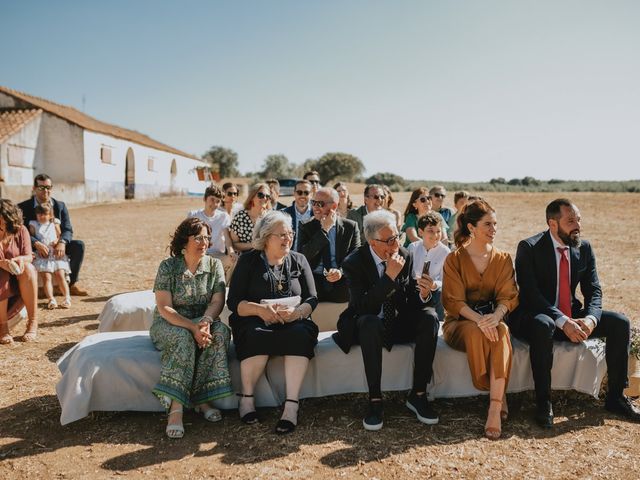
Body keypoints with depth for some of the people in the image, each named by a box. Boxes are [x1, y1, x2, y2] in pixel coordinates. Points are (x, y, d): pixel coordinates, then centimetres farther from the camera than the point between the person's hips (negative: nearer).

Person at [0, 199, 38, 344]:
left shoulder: (21, 230, -5)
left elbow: (28, 257, -8)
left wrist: (20, 259, -32)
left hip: (19, 279, 2)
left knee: (27, 267, -30)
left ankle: (33, 322, -28)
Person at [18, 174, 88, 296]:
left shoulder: (60, 206, 4)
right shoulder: (23, 207, -5)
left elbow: (68, 230, -4)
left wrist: (62, 243, -27)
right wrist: (37, 244, -33)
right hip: (35, 248, -3)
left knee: (79, 245, -20)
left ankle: (72, 284, -10)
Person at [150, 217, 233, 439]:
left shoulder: (214, 265, 3)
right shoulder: (168, 266, -6)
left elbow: (217, 301, -7)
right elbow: (164, 308, -14)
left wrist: (205, 321, -29)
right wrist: (192, 327, -29)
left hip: (202, 321, 3)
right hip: (169, 323, -2)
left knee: (220, 331, -30)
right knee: (184, 338, -36)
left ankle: (201, 400, -27)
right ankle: (176, 408, -38)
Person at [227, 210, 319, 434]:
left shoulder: (299, 260, 10)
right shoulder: (248, 261, 3)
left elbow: (312, 299, 5)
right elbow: (234, 302, -3)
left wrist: (297, 312, -17)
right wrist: (259, 309, -23)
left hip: (292, 323, 2)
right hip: (255, 323, -1)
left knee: (300, 335, -32)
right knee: (257, 337, -35)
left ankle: (291, 405, -31)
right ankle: (246, 398, -17)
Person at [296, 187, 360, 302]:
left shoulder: (351, 227, 5)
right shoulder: (306, 228, 5)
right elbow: (302, 257, -9)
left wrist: (341, 271, -18)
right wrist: (324, 230, -12)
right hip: (313, 284, -1)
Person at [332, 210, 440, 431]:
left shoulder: (405, 257, -3)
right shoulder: (354, 263, -15)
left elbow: (411, 302, 0)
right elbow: (363, 307, -26)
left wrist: (423, 295, -23)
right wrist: (389, 276, -31)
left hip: (399, 324, 4)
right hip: (368, 326, -4)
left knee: (429, 317, -23)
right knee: (369, 322, -37)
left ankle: (418, 394, -15)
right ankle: (375, 400, -27)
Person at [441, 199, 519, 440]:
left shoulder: (503, 259, 9)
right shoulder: (454, 259, 0)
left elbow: (508, 296, -2)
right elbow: (454, 301, -9)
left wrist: (495, 316, -25)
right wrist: (479, 320, -27)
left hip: (493, 319, 2)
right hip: (460, 322, -2)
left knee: (501, 331, -34)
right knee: (475, 333, -36)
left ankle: (495, 407, -36)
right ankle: (500, 398, -21)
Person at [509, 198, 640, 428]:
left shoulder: (584, 248, 4)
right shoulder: (529, 248, -14)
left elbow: (593, 290, 2)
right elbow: (530, 294, -21)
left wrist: (590, 318, -20)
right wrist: (563, 322, -31)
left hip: (573, 316, 6)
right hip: (536, 317, -6)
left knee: (620, 322, -10)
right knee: (543, 325, -39)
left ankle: (615, 396, 3)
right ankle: (543, 402, -26)